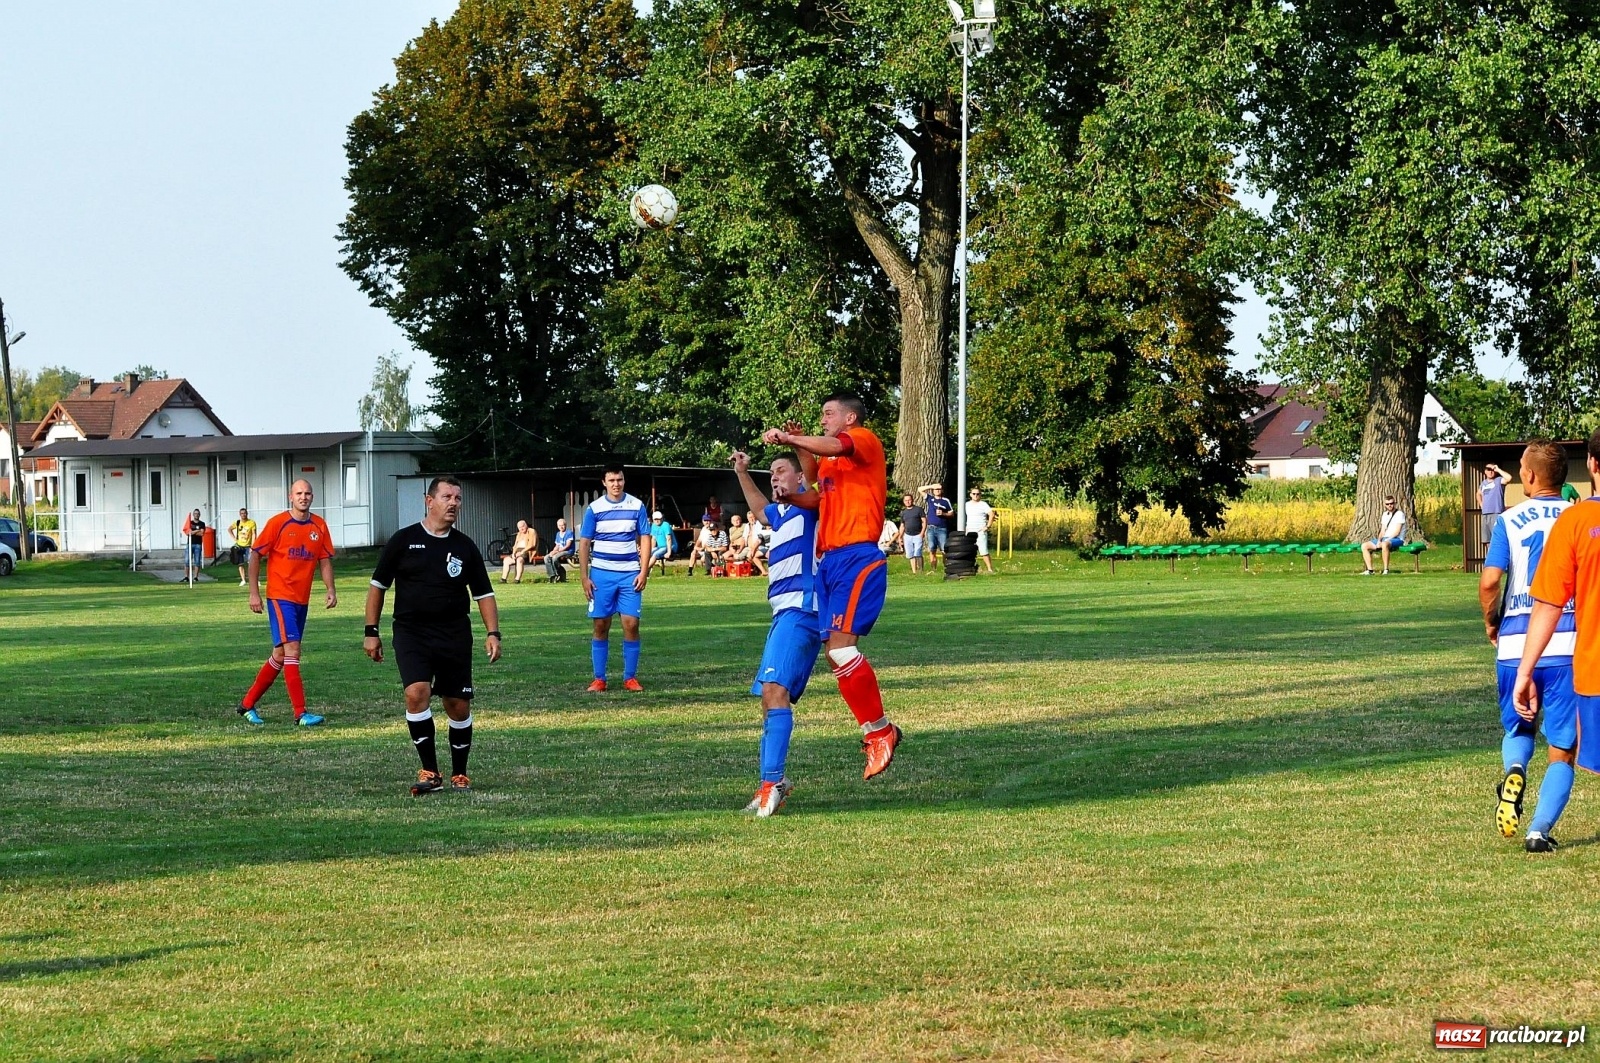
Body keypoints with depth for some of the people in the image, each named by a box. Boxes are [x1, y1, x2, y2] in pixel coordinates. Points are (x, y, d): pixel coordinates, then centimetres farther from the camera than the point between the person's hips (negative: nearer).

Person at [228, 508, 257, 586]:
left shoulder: (252, 523, -7)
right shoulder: (237, 523, 3)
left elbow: (253, 535, -9)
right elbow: (229, 529, 20)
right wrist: (234, 538, 8)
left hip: (248, 546, -3)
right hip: (239, 546, 3)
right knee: (240, 564, 5)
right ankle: (243, 580, 12)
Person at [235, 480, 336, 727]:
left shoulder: (319, 526, 6)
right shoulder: (278, 523, -7)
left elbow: (324, 560, 13)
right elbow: (255, 555, -3)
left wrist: (330, 589, -2)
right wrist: (254, 593, -8)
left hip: (302, 600, 6)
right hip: (280, 597, -6)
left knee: (280, 655, 12)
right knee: (291, 650, -14)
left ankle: (248, 704, 25)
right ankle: (301, 713, -15)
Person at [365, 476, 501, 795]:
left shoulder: (465, 547, 7)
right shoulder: (403, 541, 1)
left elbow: (484, 593, 12)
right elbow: (378, 586, 7)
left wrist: (493, 633, -1)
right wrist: (371, 631, 3)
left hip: (455, 634, 2)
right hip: (411, 632, -2)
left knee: (459, 706, 4)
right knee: (417, 693, -21)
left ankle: (459, 774, 22)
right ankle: (430, 773, -14)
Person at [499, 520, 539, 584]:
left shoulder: (532, 532, -2)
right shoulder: (519, 534, 23)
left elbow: (531, 545, -13)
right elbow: (516, 545, 17)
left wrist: (522, 552, -19)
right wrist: (514, 553, -3)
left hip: (527, 552, -8)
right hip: (518, 552, 8)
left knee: (519, 559, -36)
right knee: (506, 560, -7)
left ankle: (518, 579, -40)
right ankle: (503, 578, -12)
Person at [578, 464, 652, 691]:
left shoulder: (637, 507, 2)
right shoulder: (594, 509, 1)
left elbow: (644, 539, 4)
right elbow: (584, 543, 3)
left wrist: (643, 572, -6)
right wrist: (584, 577, -3)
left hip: (629, 574, 0)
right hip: (601, 574, 0)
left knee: (631, 624, -5)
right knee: (601, 626, 1)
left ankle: (630, 677, 4)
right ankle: (599, 679, 7)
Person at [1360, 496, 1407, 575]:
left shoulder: (1399, 514, -5)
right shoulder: (1385, 514, 18)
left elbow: (1397, 532, -13)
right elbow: (1383, 530, 14)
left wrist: (1386, 540, -20)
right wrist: (1379, 540, -5)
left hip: (1397, 539, -8)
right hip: (1385, 539, 8)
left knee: (1384, 544, -42)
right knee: (1364, 546, -6)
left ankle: (1386, 570, -36)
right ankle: (1370, 570, -12)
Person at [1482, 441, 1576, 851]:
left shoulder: (1510, 521, 0)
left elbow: (1490, 580, -10)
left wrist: (1491, 621, 8)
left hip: (1515, 646, 0)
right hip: (1569, 644, 0)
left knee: (1518, 729, 23)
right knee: (1562, 751, 7)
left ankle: (1513, 772, -9)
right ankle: (1539, 830, -7)